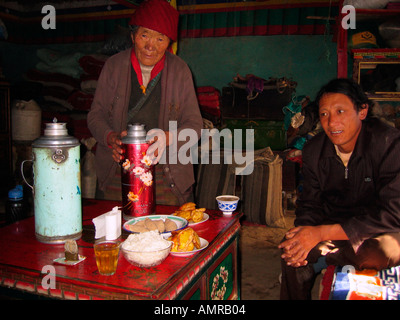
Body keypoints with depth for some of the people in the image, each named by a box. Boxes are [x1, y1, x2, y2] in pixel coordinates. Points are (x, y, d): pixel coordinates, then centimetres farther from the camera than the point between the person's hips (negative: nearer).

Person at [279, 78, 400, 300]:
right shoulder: (314, 150, -4)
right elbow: (310, 204, 3)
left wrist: (321, 233, -29)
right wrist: (303, 237, -21)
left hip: (381, 231, -3)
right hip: (334, 226, 4)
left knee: (379, 254, -35)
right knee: (293, 257, -18)